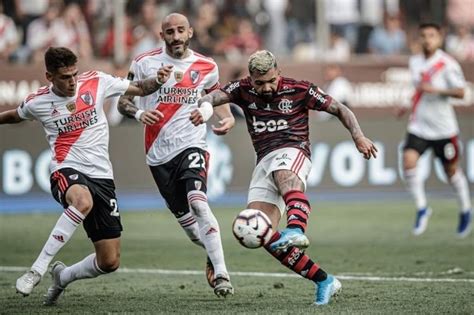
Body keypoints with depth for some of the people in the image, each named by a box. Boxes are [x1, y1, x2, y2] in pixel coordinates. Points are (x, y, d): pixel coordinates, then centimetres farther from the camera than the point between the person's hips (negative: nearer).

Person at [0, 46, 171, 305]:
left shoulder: (96, 82, 0)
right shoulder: (37, 103, 1)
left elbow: (138, 88, 10)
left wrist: (157, 81, -8)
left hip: (102, 177, 3)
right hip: (67, 172, -3)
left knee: (109, 262, 0)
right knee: (83, 201, -43)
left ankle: (62, 277, 30)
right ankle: (37, 269, -37)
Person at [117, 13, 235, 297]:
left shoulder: (206, 67, 5)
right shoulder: (145, 63, 0)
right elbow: (123, 101, 4)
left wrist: (228, 118, 5)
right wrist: (138, 113, -19)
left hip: (191, 145, -2)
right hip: (159, 153, 2)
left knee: (198, 202, -24)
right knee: (185, 217, 6)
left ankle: (220, 272, -26)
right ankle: (214, 256, 32)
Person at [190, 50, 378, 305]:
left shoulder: (299, 90, 3)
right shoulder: (243, 90, 9)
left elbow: (339, 109, 8)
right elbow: (215, 96, -8)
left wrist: (358, 136, -7)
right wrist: (204, 106, -32)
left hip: (292, 151, -4)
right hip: (264, 162, 4)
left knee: (284, 175, -42)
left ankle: (296, 229, -72)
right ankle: (323, 280, -7)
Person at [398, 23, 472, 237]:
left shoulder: (447, 64, -11)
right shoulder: (415, 62, 7)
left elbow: (460, 92, -16)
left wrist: (435, 90, -27)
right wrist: (409, 105, 14)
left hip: (443, 128, -4)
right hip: (418, 127, 4)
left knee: (451, 170, 9)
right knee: (408, 162, -17)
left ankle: (466, 210, 32)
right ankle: (421, 208, -4)